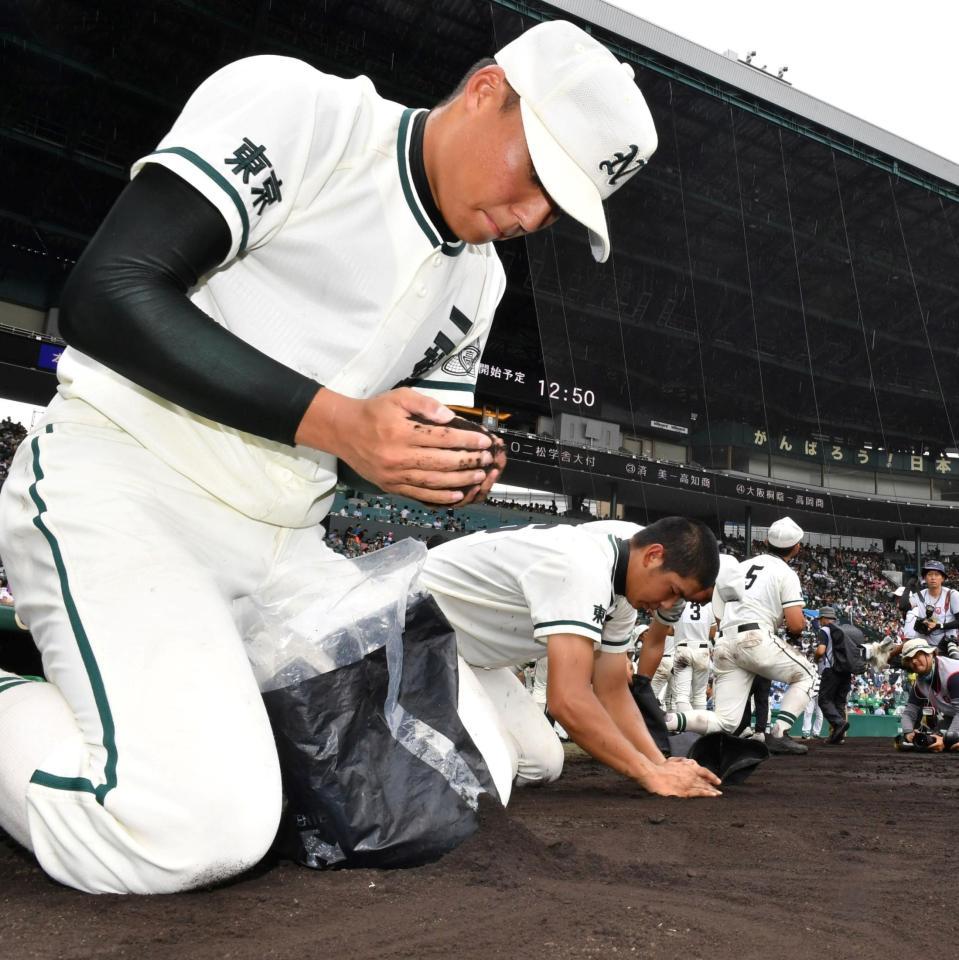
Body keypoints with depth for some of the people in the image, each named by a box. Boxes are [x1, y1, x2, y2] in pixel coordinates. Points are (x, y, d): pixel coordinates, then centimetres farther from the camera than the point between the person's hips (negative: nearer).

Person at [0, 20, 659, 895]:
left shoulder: (478, 282, 12)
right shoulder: (293, 106, -8)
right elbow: (106, 294, -17)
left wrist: (455, 473, -4)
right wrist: (335, 421, -23)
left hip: (284, 546, 8)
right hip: (121, 479, -7)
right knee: (197, 830, -27)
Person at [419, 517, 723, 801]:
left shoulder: (619, 594, 3)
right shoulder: (581, 568, -29)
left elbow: (613, 693, 8)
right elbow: (568, 700, -33)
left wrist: (661, 764, -4)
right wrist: (650, 773, -23)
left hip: (464, 651, 10)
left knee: (542, 763, 5)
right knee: (483, 782, -26)